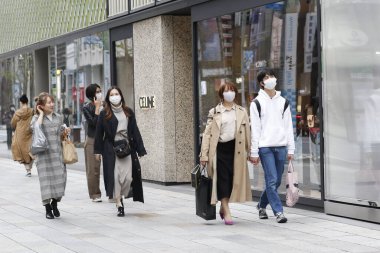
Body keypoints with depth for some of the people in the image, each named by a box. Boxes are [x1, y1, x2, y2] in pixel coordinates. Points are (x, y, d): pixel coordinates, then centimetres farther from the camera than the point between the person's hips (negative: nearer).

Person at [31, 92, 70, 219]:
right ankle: (48, 208, 7)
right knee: (46, 179, -4)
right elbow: (36, 128, -22)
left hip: (58, 153, 4)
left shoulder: (58, 117, 12)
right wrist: (41, 114, -11)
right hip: (44, 154, -4)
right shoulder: (36, 118, 1)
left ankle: (55, 204, 22)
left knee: (60, 178, 1)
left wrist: (65, 132, 1)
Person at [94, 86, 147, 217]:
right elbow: (99, 133, 5)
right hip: (111, 149, -2)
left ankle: (121, 196, 23)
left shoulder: (128, 112, 9)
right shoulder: (104, 114, 2)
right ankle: (119, 204, 3)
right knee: (115, 176, -4)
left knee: (128, 177, -4)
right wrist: (98, 151, 2)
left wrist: (140, 149, 5)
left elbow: (135, 131, 9)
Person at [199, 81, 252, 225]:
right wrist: (204, 154, -4)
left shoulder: (242, 112, 12)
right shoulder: (214, 112, 6)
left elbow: (247, 132, 11)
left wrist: (248, 151, 5)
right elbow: (207, 134, 2)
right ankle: (227, 213, -3)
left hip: (236, 149, 2)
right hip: (220, 148, -2)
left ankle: (223, 208, 27)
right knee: (222, 180, -6)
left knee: (233, 180, 5)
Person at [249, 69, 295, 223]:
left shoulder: (283, 102, 14)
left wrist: (290, 149, 7)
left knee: (276, 181, 8)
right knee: (272, 180, -10)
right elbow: (255, 129, -1)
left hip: (281, 147, 4)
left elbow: (288, 127, 13)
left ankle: (262, 205, 28)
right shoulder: (257, 103, 3)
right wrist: (254, 152, -5)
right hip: (265, 147, -4)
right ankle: (278, 212, -5)